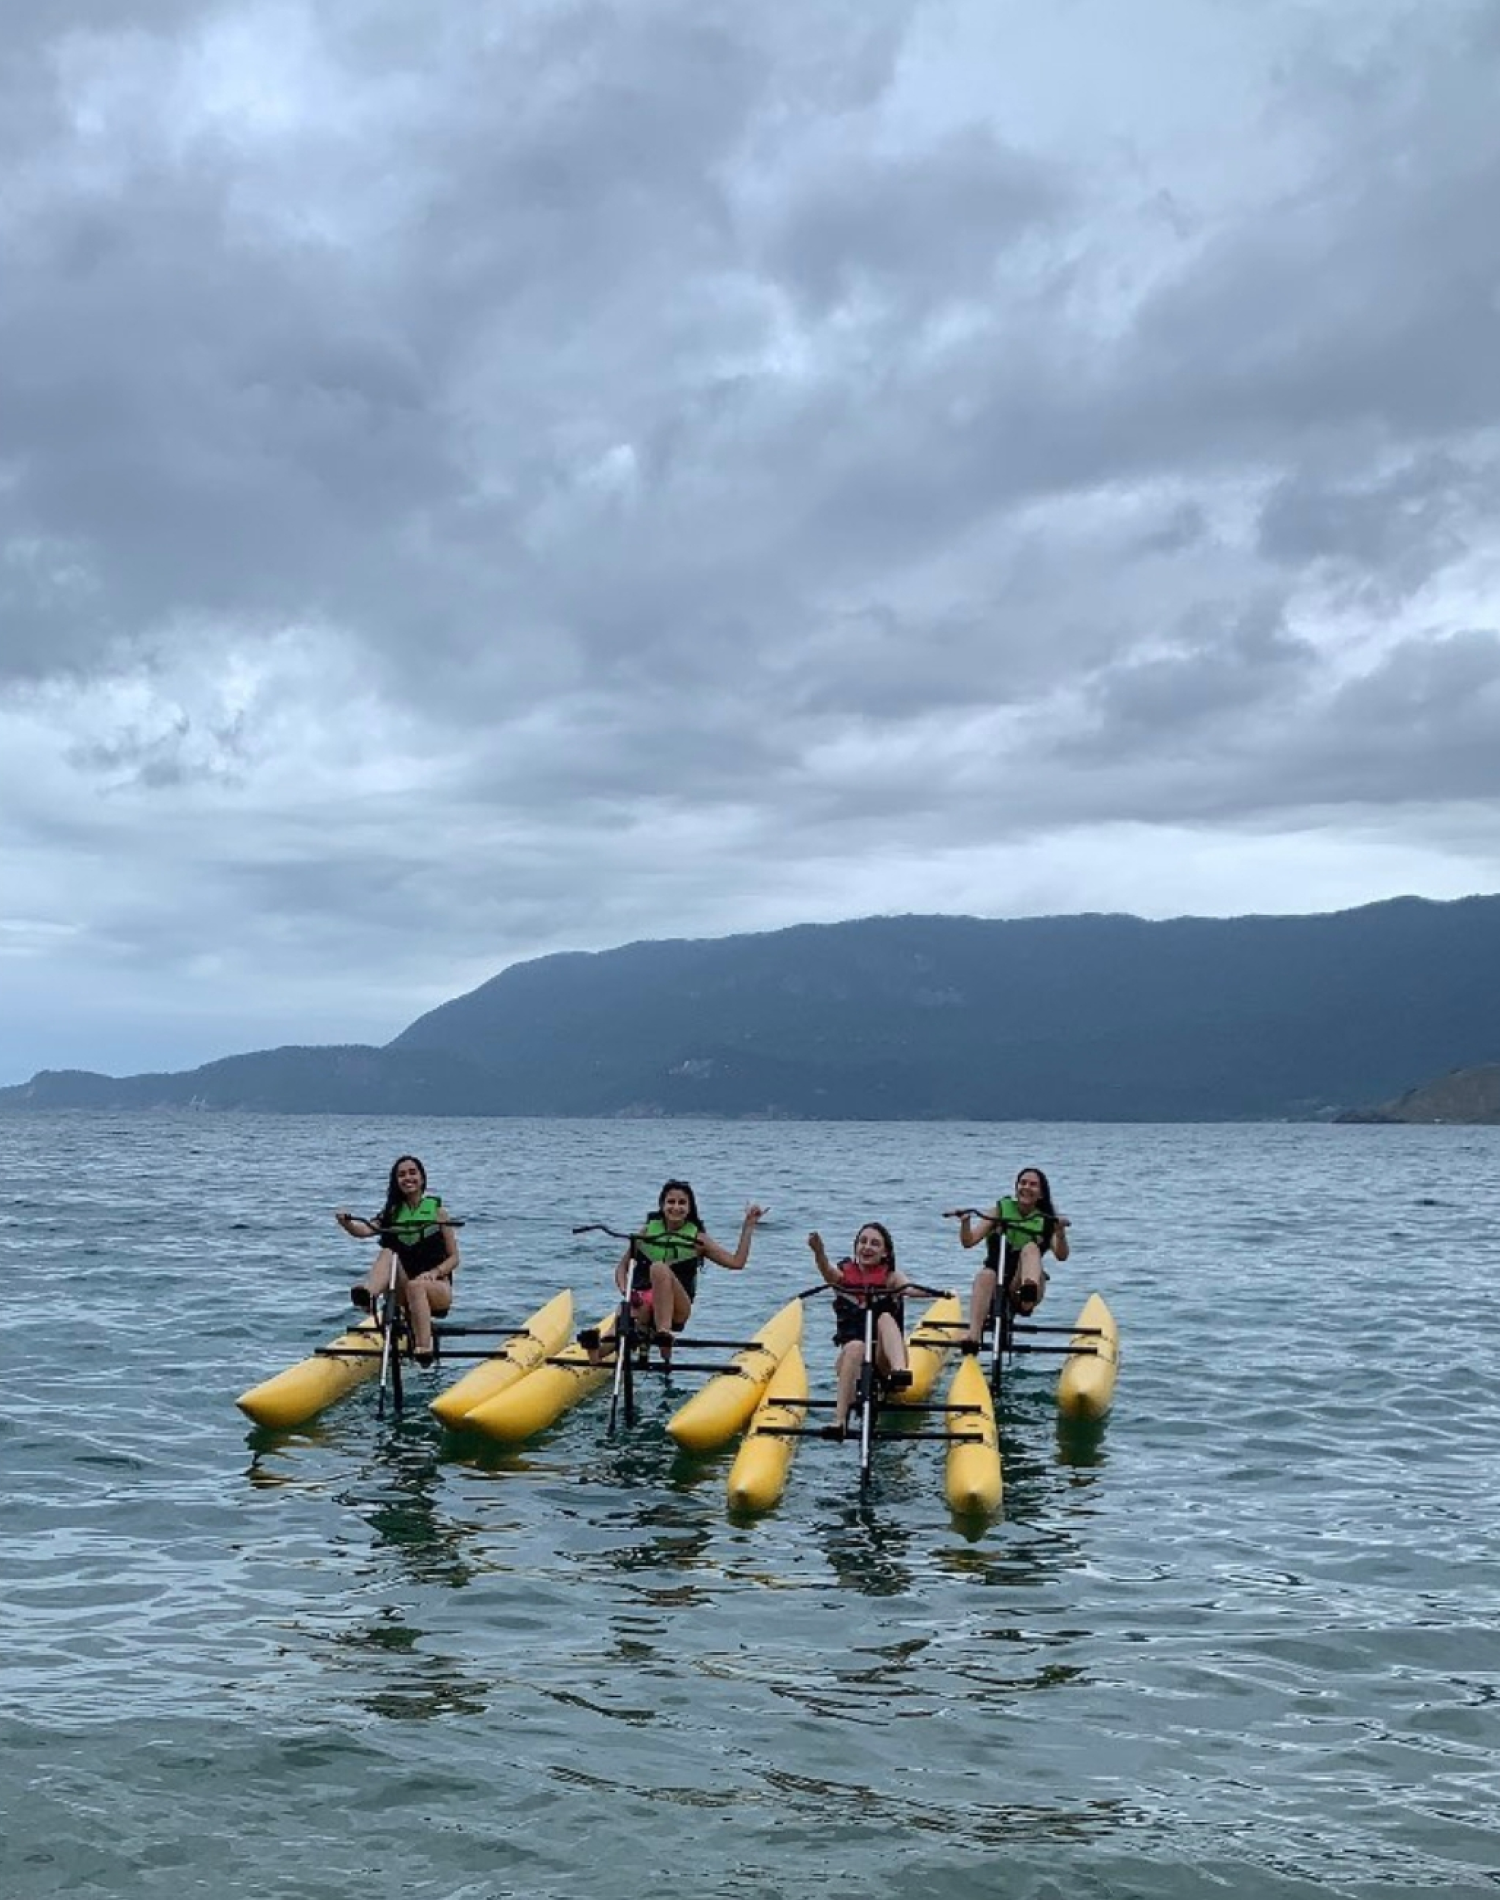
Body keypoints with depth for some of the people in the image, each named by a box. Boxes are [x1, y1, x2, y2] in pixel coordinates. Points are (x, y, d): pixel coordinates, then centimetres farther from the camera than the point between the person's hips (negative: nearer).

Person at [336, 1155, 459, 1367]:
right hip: (403, 1291, 2)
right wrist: (346, 1223, -33)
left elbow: (453, 1258, 1)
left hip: (437, 1287, -2)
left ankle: (424, 1349, -48)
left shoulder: (436, 1210, 3)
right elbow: (364, 1231, -12)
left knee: (416, 1286, -36)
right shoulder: (392, 1212, 8)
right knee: (388, 1254, -25)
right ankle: (368, 1294, -56)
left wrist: (435, 1272, -18)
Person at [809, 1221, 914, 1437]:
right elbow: (828, 1272, -18)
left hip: (884, 1360, 0)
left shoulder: (891, 1276, 5)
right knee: (855, 1346, -34)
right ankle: (839, 1420, -46)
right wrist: (819, 1253, -43)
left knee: (885, 1318, -25)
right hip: (851, 1355, 0)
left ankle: (900, 1371, -51)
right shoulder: (844, 1274, 5)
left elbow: (909, 1288, -18)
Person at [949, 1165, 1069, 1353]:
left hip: (1021, 1286, -1)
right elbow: (968, 1241, 2)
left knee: (1030, 1248, -26)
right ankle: (973, 1336, -51)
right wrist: (965, 1222, -19)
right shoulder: (1001, 1209, 10)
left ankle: (1029, 1291, -59)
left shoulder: (1046, 1221, 8)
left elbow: (1061, 1255, -8)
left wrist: (1060, 1233, -28)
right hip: (997, 1285, 1)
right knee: (985, 1276, -34)